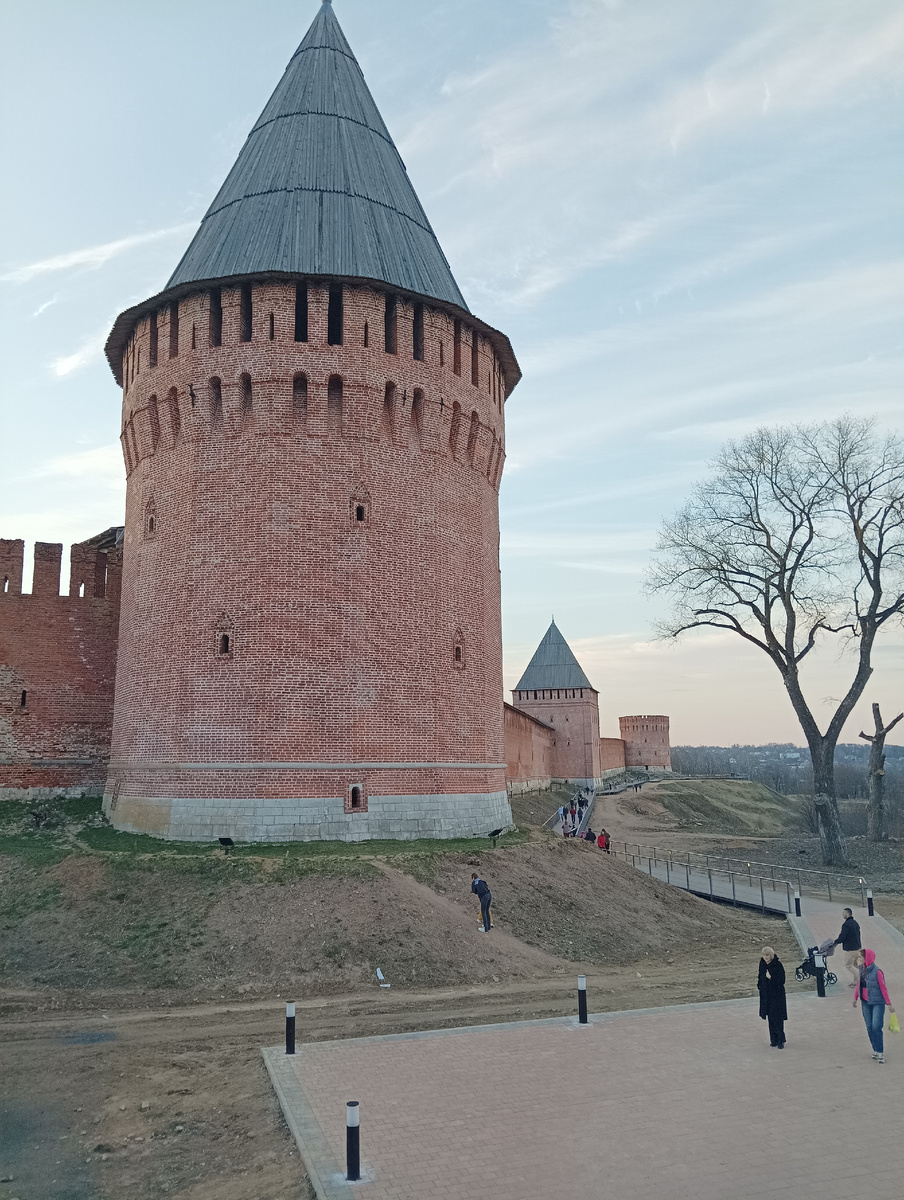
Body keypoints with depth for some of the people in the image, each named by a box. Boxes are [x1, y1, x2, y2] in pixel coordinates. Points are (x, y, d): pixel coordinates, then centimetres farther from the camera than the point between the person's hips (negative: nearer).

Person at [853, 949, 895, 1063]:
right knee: (869, 1027, 8)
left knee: (876, 1027, -10)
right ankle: (876, 1050, 20)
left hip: (877, 1003, -6)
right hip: (866, 1003, 6)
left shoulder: (877, 972, -18)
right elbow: (858, 984, 15)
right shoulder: (861, 970, 2)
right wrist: (855, 998, 23)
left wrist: (889, 1004, -7)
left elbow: (883, 988, -11)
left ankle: (880, 1052, 4)